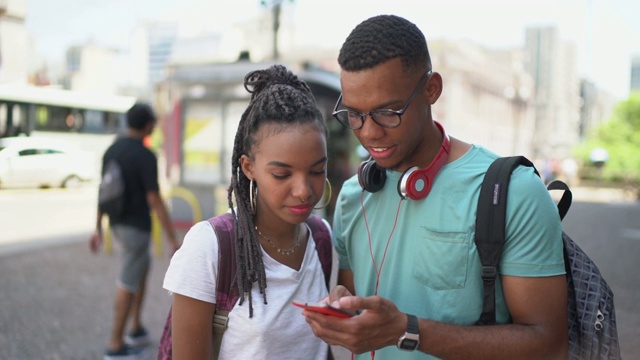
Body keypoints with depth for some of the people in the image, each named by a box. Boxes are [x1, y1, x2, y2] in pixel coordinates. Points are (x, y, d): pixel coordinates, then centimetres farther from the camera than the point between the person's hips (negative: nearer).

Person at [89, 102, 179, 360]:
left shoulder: (111, 150, 6)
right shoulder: (146, 156, -20)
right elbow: (155, 201, -21)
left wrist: (98, 229, 18)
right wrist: (173, 239, -15)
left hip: (117, 223, 8)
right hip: (137, 227, -8)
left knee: (143, 267, 25)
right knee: (128, 285, 1)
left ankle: (136, 330, 27)